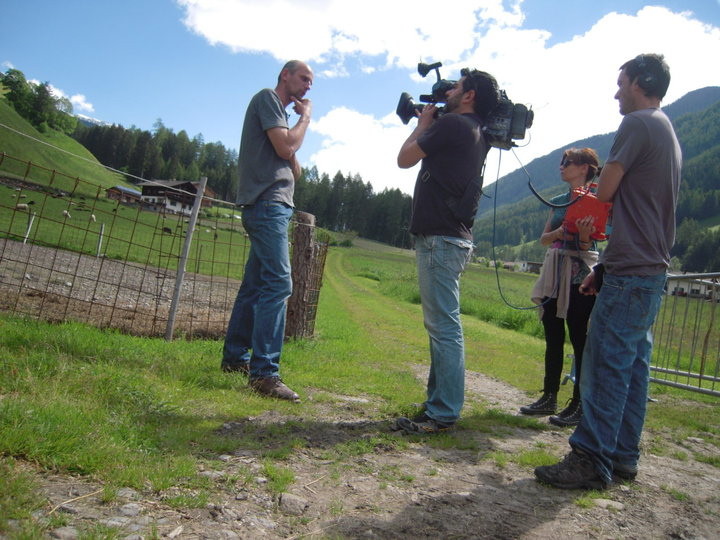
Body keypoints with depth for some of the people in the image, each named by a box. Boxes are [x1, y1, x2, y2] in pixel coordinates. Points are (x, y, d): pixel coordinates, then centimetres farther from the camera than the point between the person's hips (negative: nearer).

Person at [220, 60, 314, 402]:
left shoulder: (279, 111, 27)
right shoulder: (267, 98, 1)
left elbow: (294, 171, 20)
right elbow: (285, 147, -13)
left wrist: (301, 120, 10)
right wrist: (305, 118, 2)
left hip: (273, 206, 10)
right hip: (267, 202, -10)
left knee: (255, 284, 11)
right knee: (278, 283, -18)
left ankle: (235, 358, 19)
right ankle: (264, 372, -19)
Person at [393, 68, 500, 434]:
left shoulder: (452, 123, -9)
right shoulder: (475, 133, 20)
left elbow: (405, 158, -4)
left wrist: (423, 123, 11)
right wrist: (429, 124, 22)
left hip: (440, 238, -10)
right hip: (451, 238, 10)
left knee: (444, 327, -8)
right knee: (441, 326, 14)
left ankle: (442, 415, -2)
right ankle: (437, 404, 23)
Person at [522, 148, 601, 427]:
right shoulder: (558, 201, 15)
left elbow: (588, 245, -10)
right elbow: (544, 239, 10)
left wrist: (584, 235, -31)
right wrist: (560, 231, -10)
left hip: (580, 274, -7)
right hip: (554, 272, 7)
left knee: (580, 341, -2)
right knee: (552, 339, 10)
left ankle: (579, 405, 7)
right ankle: (549, 398, 20)